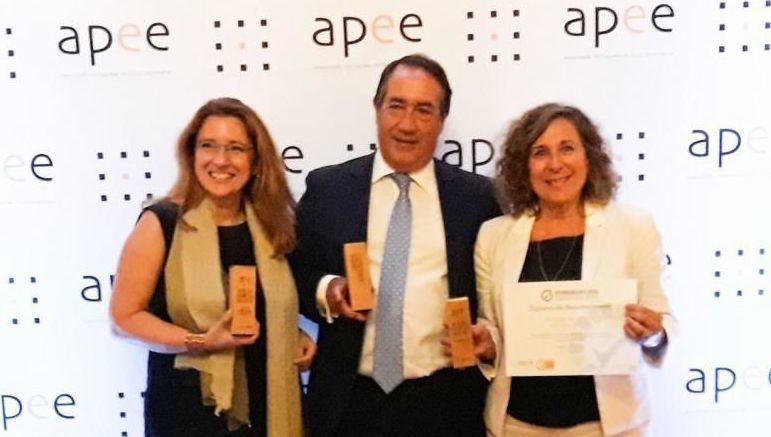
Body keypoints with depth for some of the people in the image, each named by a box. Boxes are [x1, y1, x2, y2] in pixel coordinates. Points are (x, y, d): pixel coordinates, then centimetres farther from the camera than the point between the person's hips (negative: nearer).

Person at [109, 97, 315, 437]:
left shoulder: (270, 227, 3)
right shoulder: (161, 223, -10)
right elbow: (124, 316, -9)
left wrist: (296, 338, -1)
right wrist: (200, 341, -20)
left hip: (267, 402, 4)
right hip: (187, 405, -4)